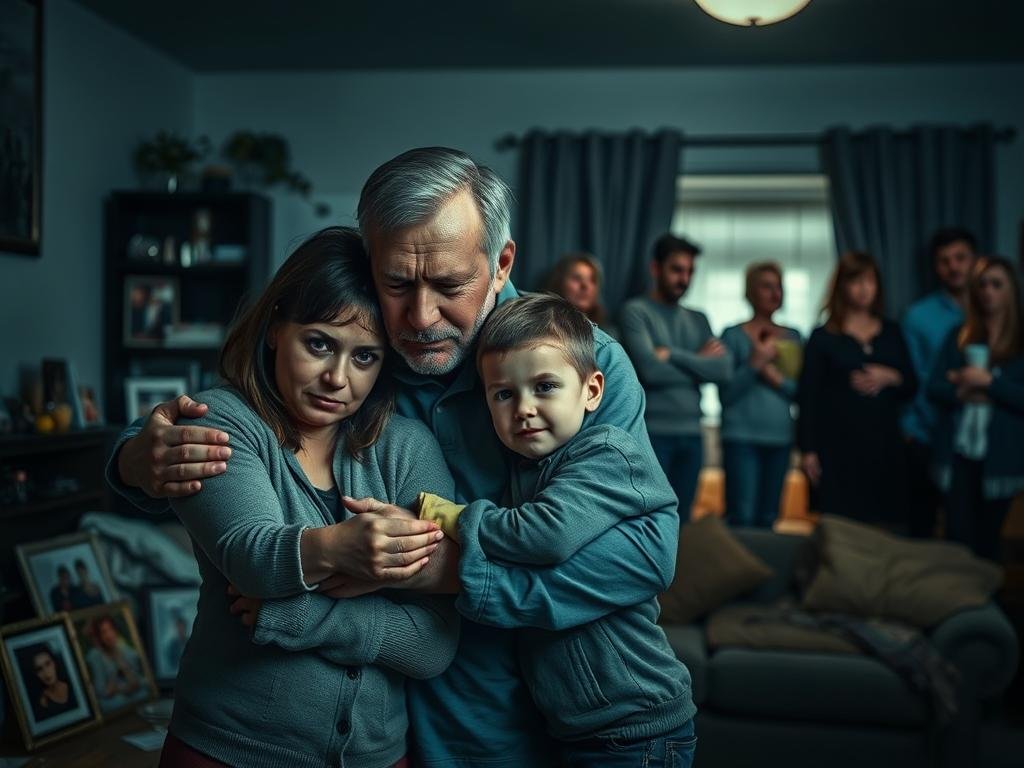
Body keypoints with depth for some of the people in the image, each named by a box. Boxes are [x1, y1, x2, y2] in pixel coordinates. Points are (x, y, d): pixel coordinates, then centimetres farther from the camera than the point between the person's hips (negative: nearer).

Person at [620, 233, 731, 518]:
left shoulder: (698, 320, 15)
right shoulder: (636, 312, -2)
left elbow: (724, 369, 0)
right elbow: (649, 369, -16)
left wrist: (673, 355, -8)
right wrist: (698, 364, -2)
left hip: (691, 434, 6)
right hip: (651, 433, -6)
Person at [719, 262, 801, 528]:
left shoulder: (792, 337, 13)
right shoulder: (733, 335, 1)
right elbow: (725, 393, -6)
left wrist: (778, 379, -8)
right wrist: (754, 363, -16)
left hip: (780, 438, 4)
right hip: (741, 436, -4)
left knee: (768, 520, 5)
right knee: (742, 518, -10)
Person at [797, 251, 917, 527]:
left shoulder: (891, 333, 13)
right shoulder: (823, 337, 2)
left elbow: (912, 386, 15)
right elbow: (808, 396, -1)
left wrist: (891, 377, -8)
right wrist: (808, 450, -7)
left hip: (884, 443, 3)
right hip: (838, 445, -3)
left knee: (888, 525, -2)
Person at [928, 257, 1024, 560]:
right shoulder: (959, 337, 8)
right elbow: (934, 387, 2)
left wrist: (988, 382, -15)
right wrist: (965, 393, -14)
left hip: (1000, 456, -1)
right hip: (958, 452, 1)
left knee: (987, 537, 11)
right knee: (958, 536, 0)